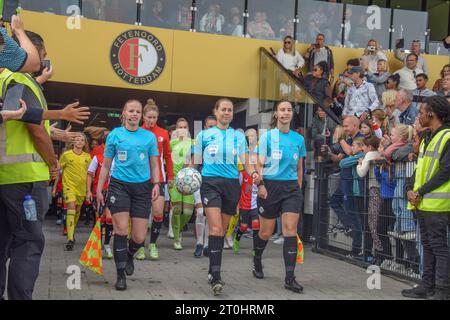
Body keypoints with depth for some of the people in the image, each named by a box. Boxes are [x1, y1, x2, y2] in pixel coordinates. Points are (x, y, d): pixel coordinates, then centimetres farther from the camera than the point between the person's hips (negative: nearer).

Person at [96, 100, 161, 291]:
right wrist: (99, 189, 6)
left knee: (139, 237, -1)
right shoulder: (114, 135, 4)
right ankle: (121, 275, 5)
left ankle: (129, 255, 35)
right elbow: (106, 165, 10)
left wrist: (156, 184, -4)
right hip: (119, 185, -1)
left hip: (142, 187, 1)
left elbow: (154, 165, 12)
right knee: (121, 230, -8)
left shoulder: (149, 137, 6)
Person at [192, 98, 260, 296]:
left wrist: (254, 173, -14)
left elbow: (246, 163, 8)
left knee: (223, 230, 10)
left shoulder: (239, 136, 11)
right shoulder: (203, 135, 7)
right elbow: (196, 163, 10)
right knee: (216, 228, -16)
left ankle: (212, 271, 25)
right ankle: (216, 277, -17)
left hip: (232, 184, 3)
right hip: (210, 182, -3)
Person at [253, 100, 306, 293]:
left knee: (290, 230, -8)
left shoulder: (298, 139, 8)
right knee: (266, 232, 7)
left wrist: (299, 187, 13)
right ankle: (257, 260, 38)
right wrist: (260, 184, -17)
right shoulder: (268, 136, 0)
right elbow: (259, 163, -4)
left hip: (291, 187, 2)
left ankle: (290, 278, -6)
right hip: (270, 186, -2)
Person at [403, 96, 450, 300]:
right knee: (427, 245, 13)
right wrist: (411, 189, 2)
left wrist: (421, 192, -15)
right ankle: (427, 285, 20)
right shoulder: (427, 139, 19)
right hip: (422, 202, 9)